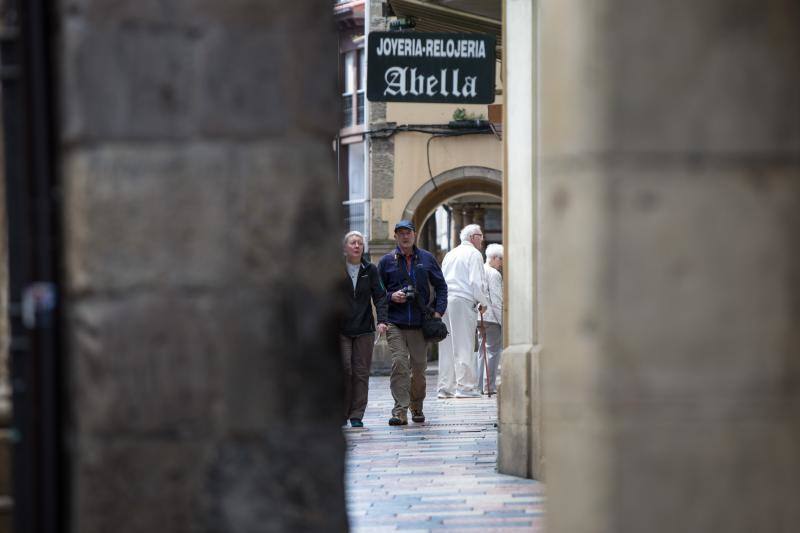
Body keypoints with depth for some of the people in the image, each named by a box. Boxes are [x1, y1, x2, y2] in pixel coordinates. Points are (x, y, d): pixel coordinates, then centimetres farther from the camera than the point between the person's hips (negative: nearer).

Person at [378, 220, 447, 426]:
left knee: (419, 366, 6)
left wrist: (438, 311, 1)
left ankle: (417, 407, 24)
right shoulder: (386, 261, 7)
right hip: (395, 323, -1)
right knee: (399, 363, -14)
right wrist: (391, 297, -9)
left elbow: (441, 286, 13)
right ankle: (400, 410, -14)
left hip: (420, 323, 1)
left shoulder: (427, 259, 9)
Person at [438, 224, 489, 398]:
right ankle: (465, 387, -8)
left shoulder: (450, 254, 21)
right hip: (464, 301, -7)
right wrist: (483, 302, 2)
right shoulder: (473, 254, -2)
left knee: (447, 346, 8)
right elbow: (476, 281, -10)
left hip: (445, 300, 7)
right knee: (464, 346, -6)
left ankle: (445, 387, 8)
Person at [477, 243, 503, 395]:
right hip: (492, 317, -9)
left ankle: (479, 386, 13)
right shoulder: (494, 274, -11)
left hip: (479, 317, 9)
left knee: (481, 351, 13)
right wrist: (502, 320, -13)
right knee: (493, 351, -5)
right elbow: (497, 300, -15)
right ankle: (489, 386, -7)